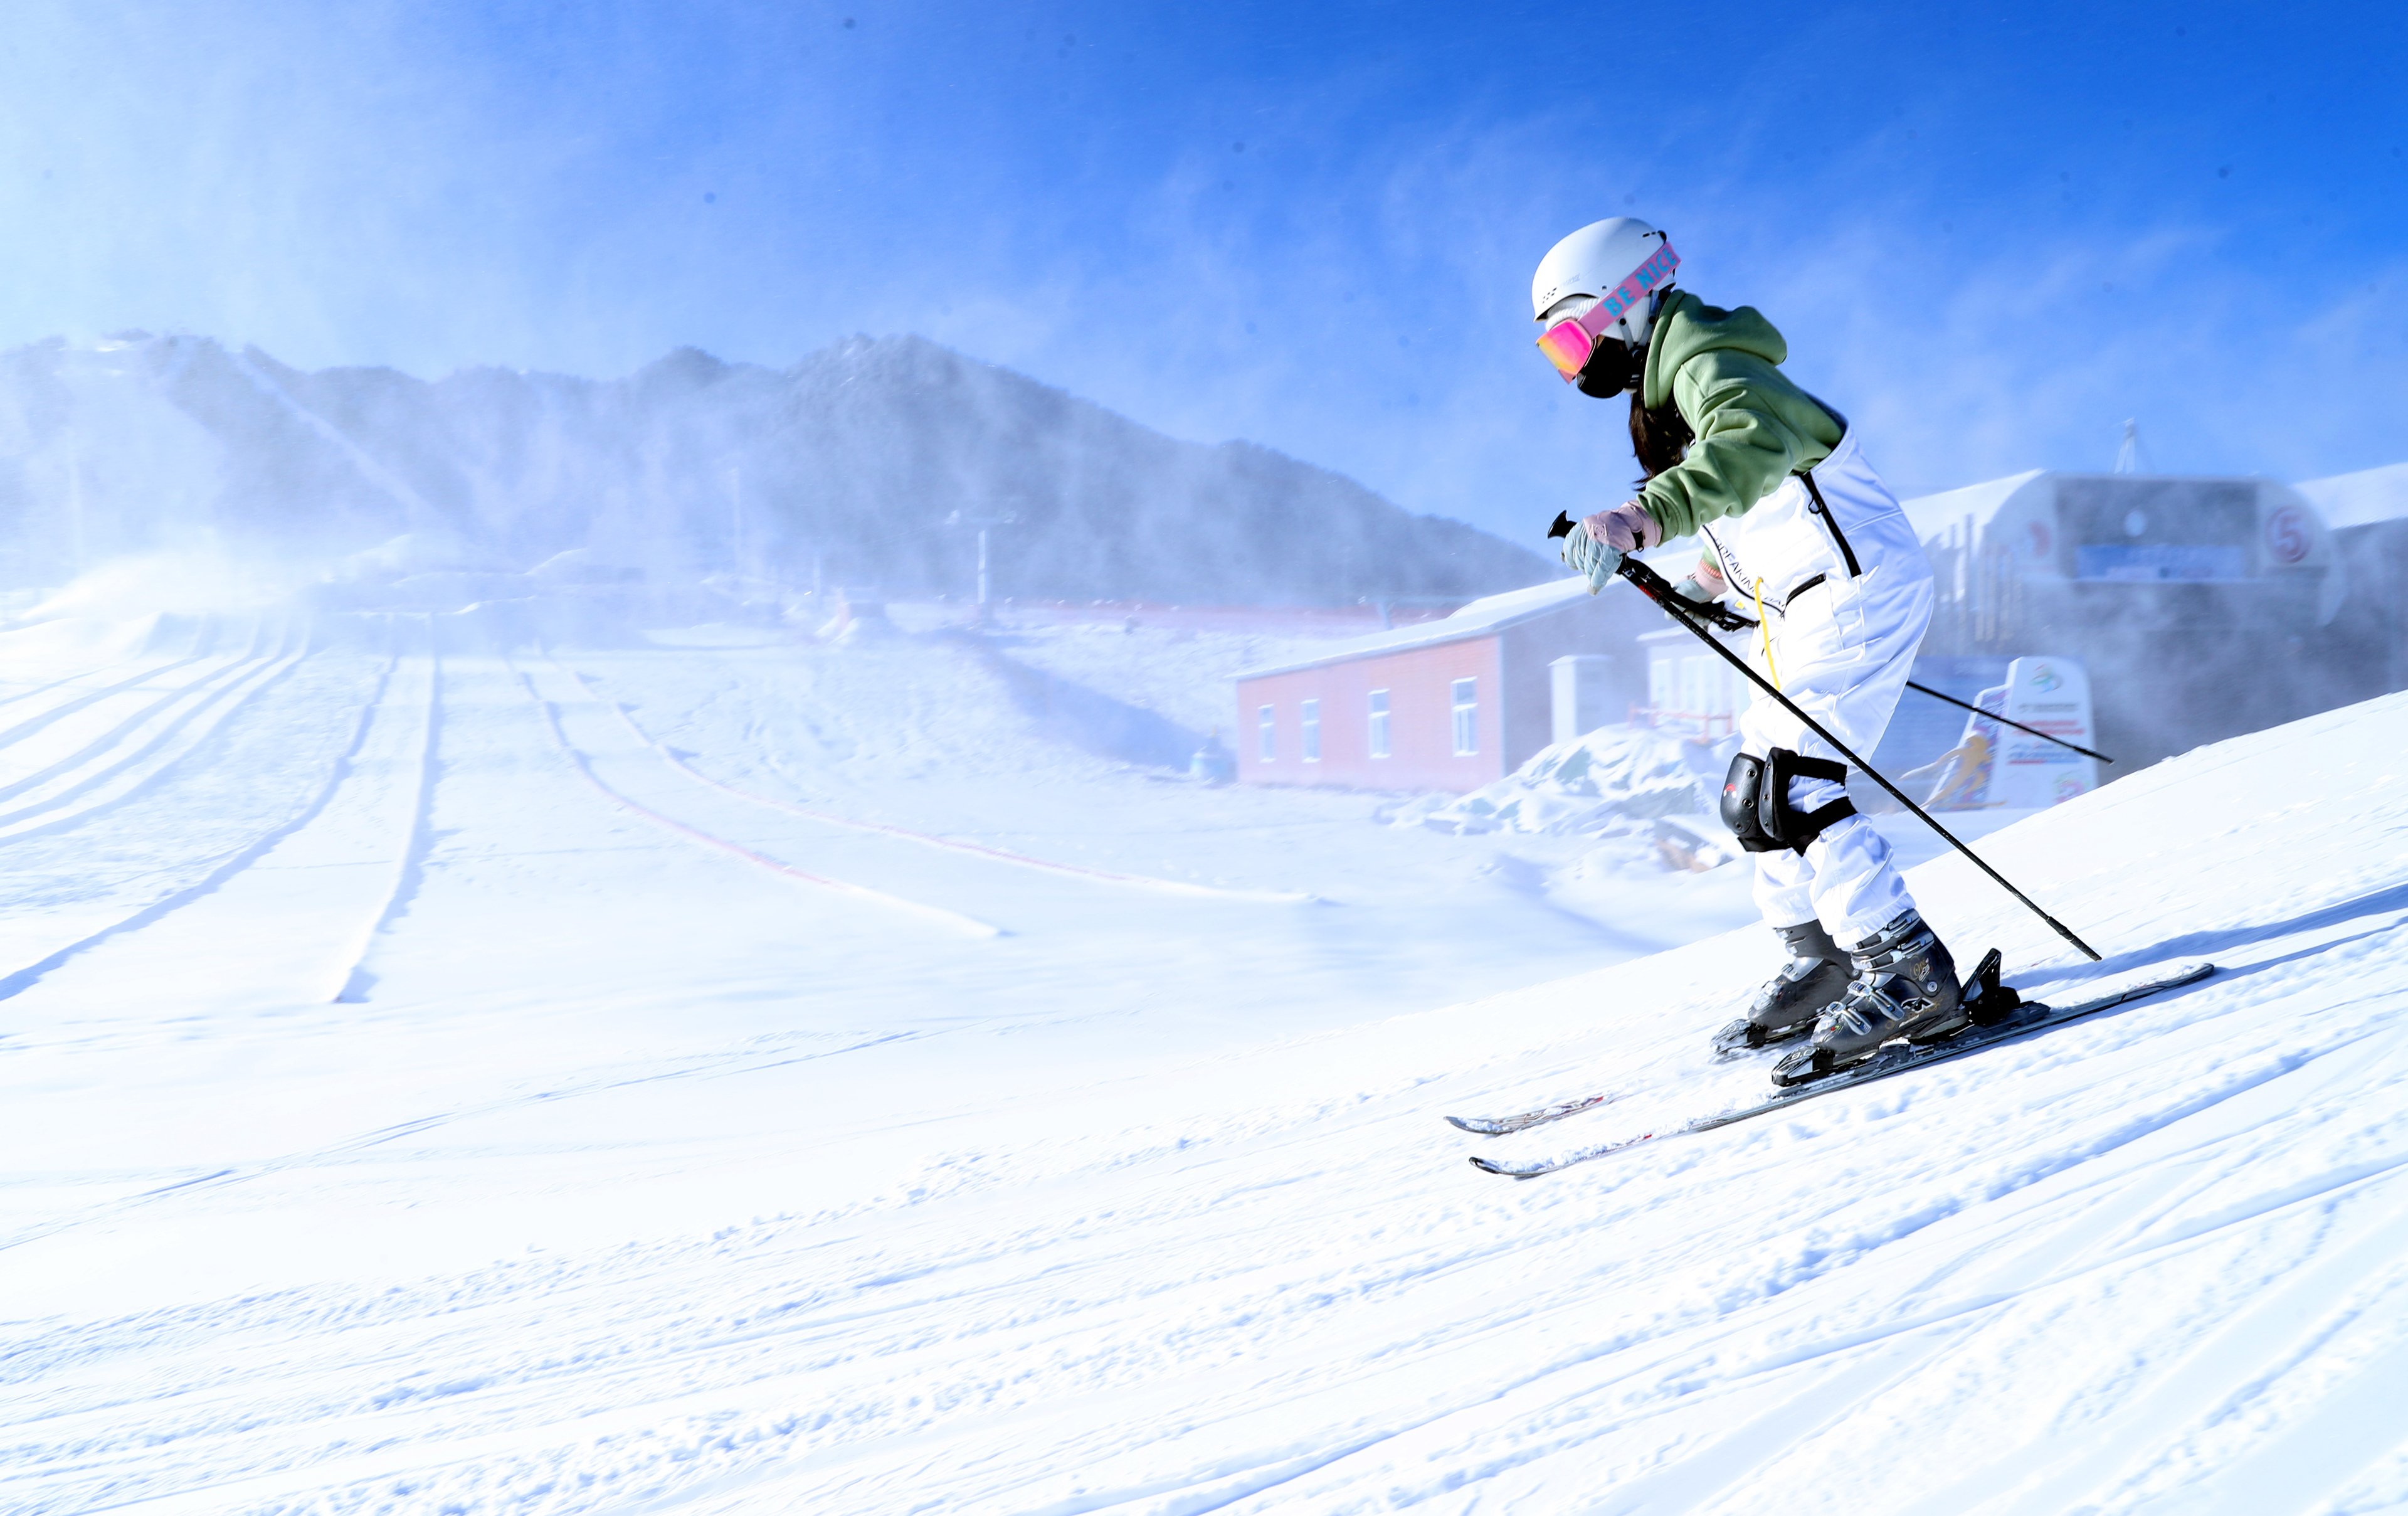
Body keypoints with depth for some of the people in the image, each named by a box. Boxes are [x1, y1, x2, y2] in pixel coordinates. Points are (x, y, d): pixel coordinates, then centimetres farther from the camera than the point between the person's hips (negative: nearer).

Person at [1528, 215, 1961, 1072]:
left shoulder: (1709, 367, -17)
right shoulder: (1671, 387, 15)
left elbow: (1757, 443, -42)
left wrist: (1646, 515, -56)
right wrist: (1716, 569, 33)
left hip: (1855, 592, -10)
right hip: (1802, 612, 11)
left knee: (1789, 792, -18)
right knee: (1752, 800, 11)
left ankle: (1909, 976, -12)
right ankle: (1819, 965, 21)